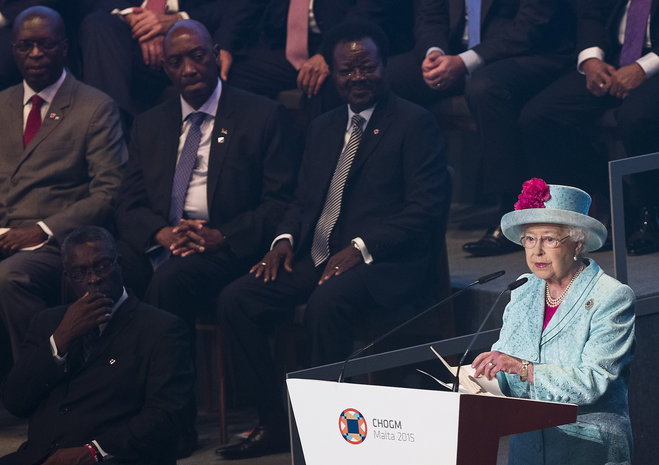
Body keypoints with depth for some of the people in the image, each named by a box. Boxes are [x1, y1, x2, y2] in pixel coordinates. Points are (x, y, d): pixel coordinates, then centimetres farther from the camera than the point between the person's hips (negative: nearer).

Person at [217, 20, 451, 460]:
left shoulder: (414, 123, -2)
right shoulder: (323, 128, 21)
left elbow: (428, 205, -11)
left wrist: (361, 248, -19)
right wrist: (286, 238, 0)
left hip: (383, 265, -7)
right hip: (317, 258, 7)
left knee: (327, 303, -37)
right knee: (236, 300, -12)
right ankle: (275, 423, -5)